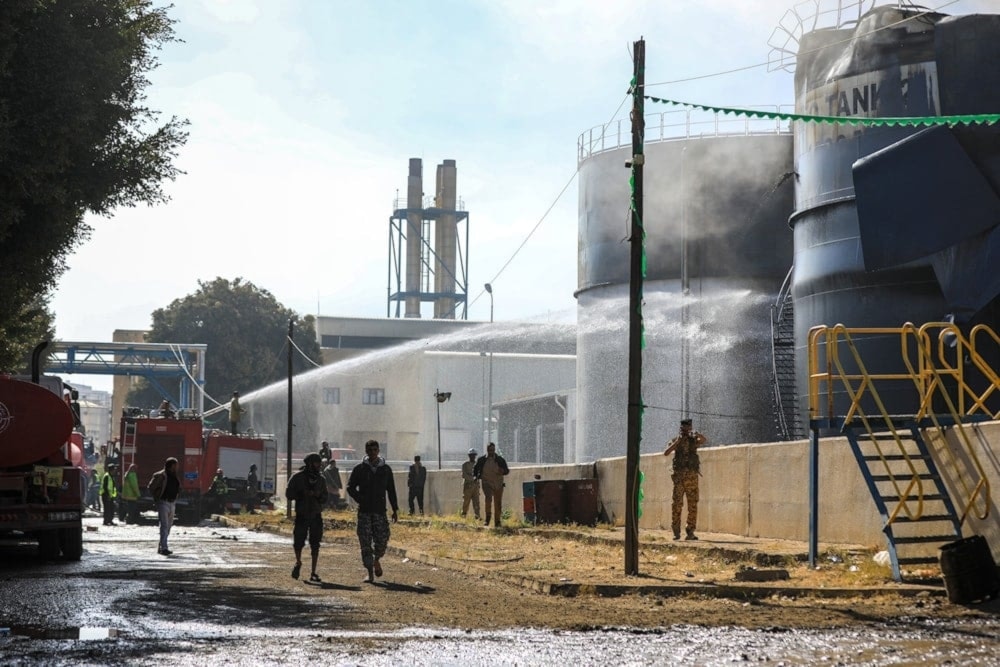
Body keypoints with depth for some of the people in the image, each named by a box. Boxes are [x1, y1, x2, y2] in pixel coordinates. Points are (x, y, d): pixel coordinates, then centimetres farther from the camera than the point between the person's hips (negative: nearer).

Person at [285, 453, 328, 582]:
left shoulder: (320, 479, 9)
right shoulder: (297, 477, -1)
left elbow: (324, 499, 11)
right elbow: (289, 494, -4)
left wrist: (318, 495, -11)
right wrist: (303, 494, -16)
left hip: (316, 516, 3)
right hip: (301, 515, -3)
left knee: (315, 545, 0)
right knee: (298, 542, -4)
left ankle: (313, 573, 4)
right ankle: (298, 563, 25)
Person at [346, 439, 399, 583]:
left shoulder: (386, 469, 7)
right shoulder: (359, 469, 4)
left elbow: (391, 491, 11)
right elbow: (350, 487, 5)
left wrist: (395, 509, 7)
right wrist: (360, 499, -11)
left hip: (380, 511, 1)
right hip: (364, 511, -1)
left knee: (382, 540, -4)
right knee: (365, 543, -3)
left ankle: (376, 560, 28)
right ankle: (370, 573, 1)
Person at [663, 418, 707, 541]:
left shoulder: (694, 440, 8)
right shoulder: (674, 441, 6)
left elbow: (704, 440, -15)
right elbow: (666, 453, -12)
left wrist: (698, 434, -34)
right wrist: (677, 442, -18)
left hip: (692, 477, 2)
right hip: (679, 476, -1)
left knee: (693, 505, 0)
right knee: (676, 504, -4)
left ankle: (690, 532, 4)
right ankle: (676, 531, 0)